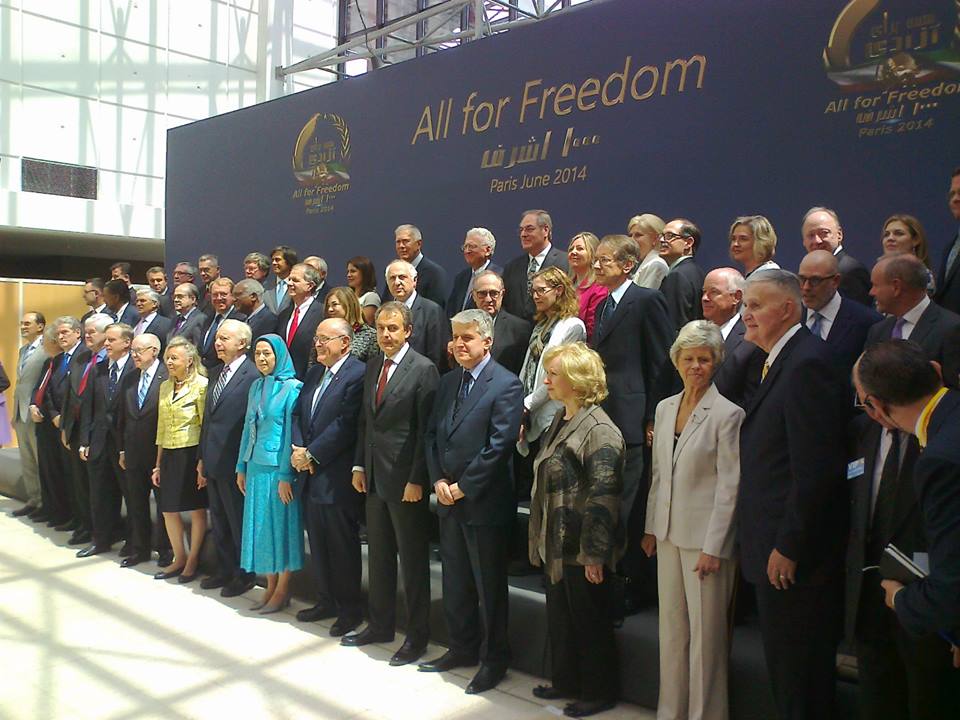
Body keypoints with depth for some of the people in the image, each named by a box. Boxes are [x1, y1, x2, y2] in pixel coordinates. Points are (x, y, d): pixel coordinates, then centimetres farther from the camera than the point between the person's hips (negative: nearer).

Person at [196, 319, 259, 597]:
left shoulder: (253, 376, -16)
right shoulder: (215, 372, 11)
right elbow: (207, 417, 16)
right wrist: (202, 458, 15)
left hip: (234, 463, -8)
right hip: (213, 461, 8)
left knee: (239, 522, 6)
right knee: (219, 522, 18)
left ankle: (244, 575, 22)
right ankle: (224, 571, 33)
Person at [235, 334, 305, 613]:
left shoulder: (292, 387, -9)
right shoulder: (256, 387, 11)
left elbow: (291, 432, -12)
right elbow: (248, 428, 15)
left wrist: (286, 475, -15)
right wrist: (242, 467, 13)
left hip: (278, 468, -7)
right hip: (256, 466, 7)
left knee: (281, 525, 1)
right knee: (260, 525, 10)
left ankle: (283, 591, 12)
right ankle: (271, 587, 20)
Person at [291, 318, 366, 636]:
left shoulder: (358, 374, -14)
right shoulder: (314, 373, 14)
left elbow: (346, 424, -19)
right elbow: (298, 413, 14)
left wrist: (311, 454, -15)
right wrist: (298, 449, -3)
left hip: (337, 476, -8)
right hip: (311, 475, 8)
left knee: (343, 545, 3)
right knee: (318, 542, 17)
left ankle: (350, 609, 17)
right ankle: (326, 601, 31)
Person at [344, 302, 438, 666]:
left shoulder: (423, 370, -12)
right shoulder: (372, 366, 10)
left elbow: (426, 430, -14)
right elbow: (364, 420, 15)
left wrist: (417, 480, -16)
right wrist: (359, 465, 9)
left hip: (405, 479, -7)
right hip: (374, 476, 7)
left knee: (413, 559, 5)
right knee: (378, 555, 17)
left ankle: (417, 635, 17)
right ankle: (380, 624, 32)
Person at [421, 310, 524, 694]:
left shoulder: (506, 385, -12)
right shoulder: (448, 382, 11)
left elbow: (500, 445, -18)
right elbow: (431, 434, 12)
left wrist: (463, 486, -15)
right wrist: (438, 480, -2)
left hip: (485, 503, -7)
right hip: (449, 501, 7)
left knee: (489, 585, 6)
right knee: (455, 582, 17)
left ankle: (493, 659, 21)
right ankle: (462, 647, 34)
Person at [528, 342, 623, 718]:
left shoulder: (598, 430, -19)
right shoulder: (560, 420, 9)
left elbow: (603, 496, -21)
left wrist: (594, 554, -21)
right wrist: (540, 538, 16)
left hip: (582, 549, -9)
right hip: (557, 544, 9)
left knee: (590, 622, 8)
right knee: (559, 617, 20)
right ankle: (565, 681, 37)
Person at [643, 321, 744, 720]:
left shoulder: (728, 414, -10)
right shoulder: (664, 408, 9)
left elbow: (729, 486, -12)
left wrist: (712, 547, -14)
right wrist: (651, 528, 13)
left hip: (706, 538, -6)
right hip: (669, 534, 6)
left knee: (705, 633, 2)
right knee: (671, 628, 15)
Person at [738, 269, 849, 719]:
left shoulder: (807, 363, -19)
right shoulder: (781, 360, 12)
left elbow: (814, 469, -23)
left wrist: (788, 547, -20)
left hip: (793, 551, -10)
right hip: (774, 546, 10)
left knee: (799, 678, 5)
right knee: (784, 669, 20)